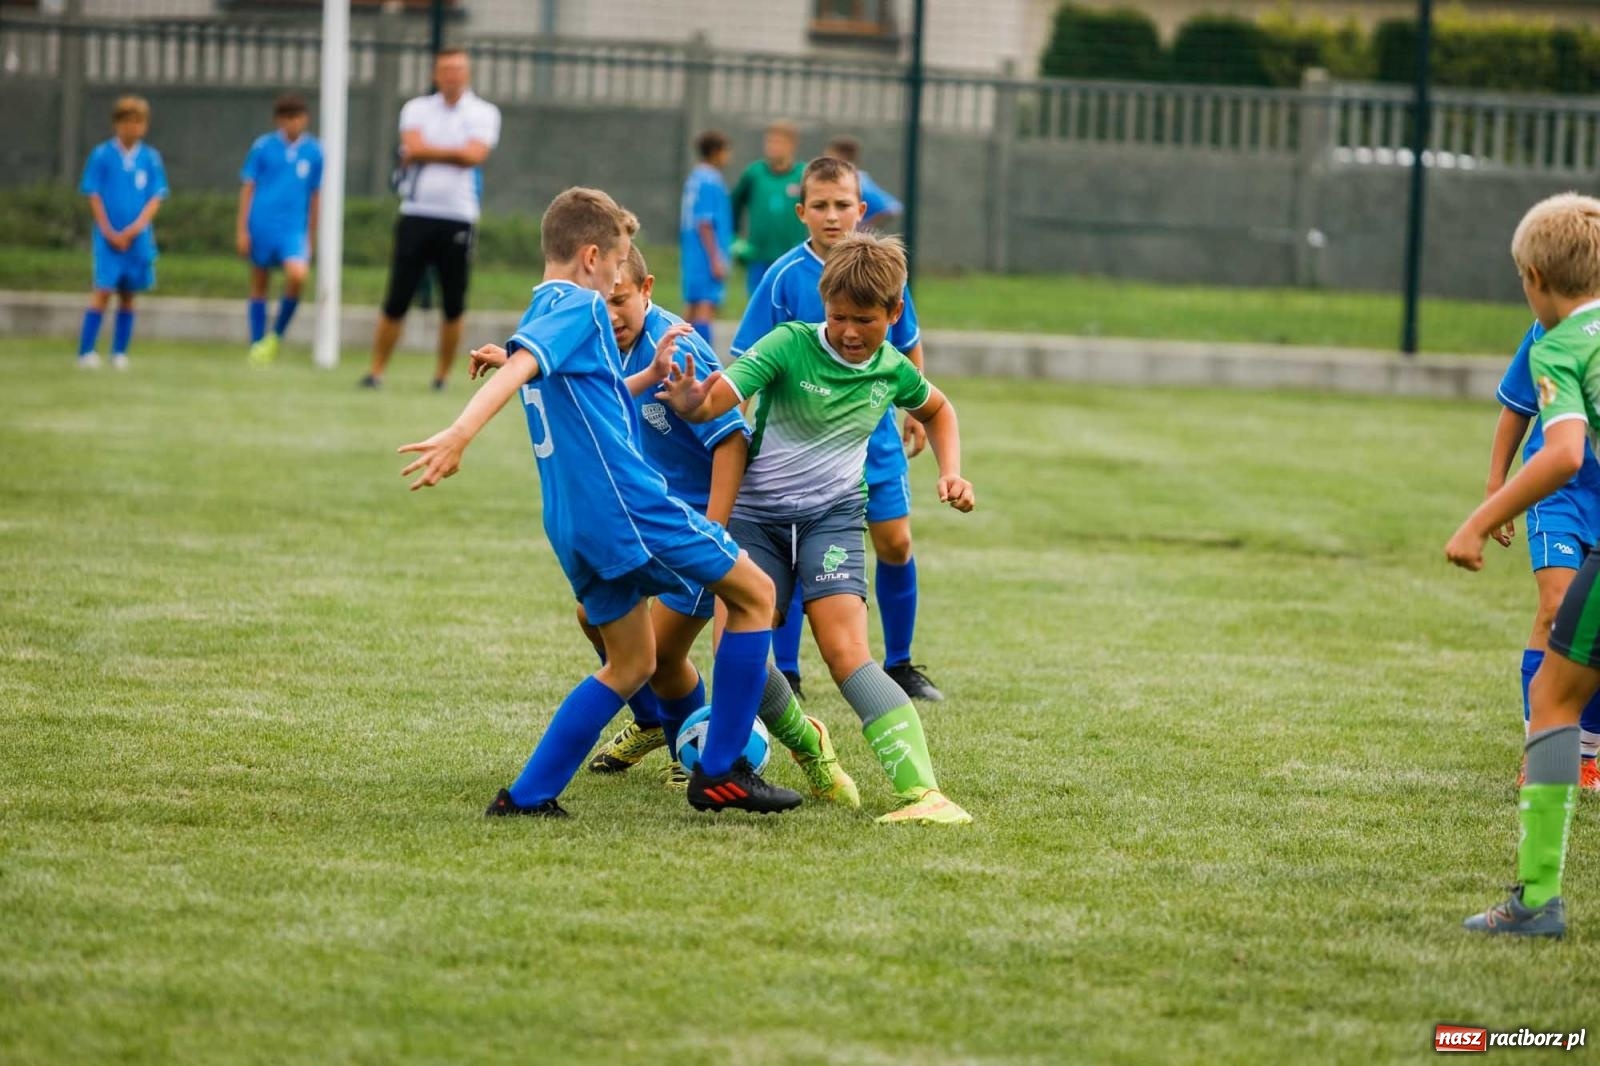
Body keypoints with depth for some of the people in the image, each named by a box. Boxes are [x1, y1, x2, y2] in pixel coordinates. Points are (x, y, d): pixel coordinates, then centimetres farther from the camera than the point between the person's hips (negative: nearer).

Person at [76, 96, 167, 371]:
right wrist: (109, 232, -9)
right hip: (108, 237, -2)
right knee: (103, 291, -11)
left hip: (138, 237, 3)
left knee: (128, 296, 6)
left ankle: (120, 353, 13)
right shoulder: (102, 155, -2)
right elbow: (94, 195, -2)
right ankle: (86, 352, -10)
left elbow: (155, 198, 1)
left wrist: (136, 228, -12)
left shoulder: (151, 158, 3)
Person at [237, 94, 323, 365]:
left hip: (294, 228, 0)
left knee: (297, 275, -21)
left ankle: (276, 335, -2)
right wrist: (242, 230, -1)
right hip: (262, 224, 0)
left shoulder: (313, 151, 6)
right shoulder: (263, 146, 1)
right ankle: (257, 344, 17)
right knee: (259, 285, 6)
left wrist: (310, 238, 16)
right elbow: (247, 188, 4)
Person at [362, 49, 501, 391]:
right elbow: (413, 149, -8)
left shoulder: (484, 114, 5)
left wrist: (429, 151, -5)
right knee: (396, 301, -2)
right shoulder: (416, 109, 10)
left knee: (453, 307, 2)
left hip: (458, 218, 0)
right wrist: (453, 153, -4)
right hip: (417, 214, 0)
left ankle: (442, 375, 13)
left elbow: (473, 155, -11)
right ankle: (376, 371, 4)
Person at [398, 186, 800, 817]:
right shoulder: (579, 307, -8)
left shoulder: (540, 315, 20)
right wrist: (461, 433, -41)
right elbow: (517, 367, -27)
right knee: (754, 594, 4)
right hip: (627, 501, -10)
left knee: (630, 664, 19)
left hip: (574, 524, 10)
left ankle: (527, 796, 11)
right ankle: (720, 772, 2)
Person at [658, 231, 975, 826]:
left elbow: (937, 409, 24)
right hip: (758, 511, 0)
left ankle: (919, 790, -29)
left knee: (846, 654, -19)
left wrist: (950, 472, 9)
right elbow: (718, 399, -28)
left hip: (832, 514, 0)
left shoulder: (893, 371, -1)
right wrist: (689, 403, -51)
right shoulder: (789, 346, -15)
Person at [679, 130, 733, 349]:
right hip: (707, 255, -9)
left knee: (692, 306, 14)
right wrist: (716, 260, -16)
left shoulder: (695, 178, 12)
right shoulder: (710, 181, -14)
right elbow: (704, 224, -18)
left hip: (692, 255, 9)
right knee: (706, 306, -12)